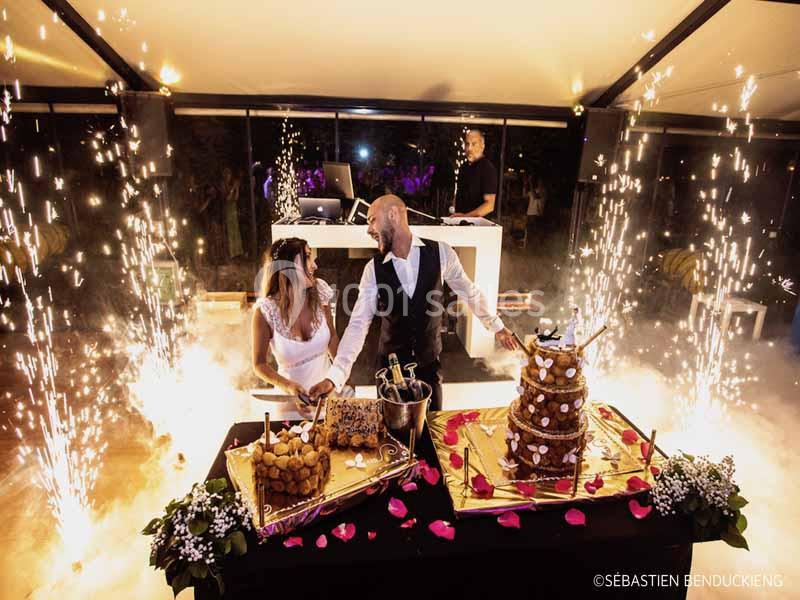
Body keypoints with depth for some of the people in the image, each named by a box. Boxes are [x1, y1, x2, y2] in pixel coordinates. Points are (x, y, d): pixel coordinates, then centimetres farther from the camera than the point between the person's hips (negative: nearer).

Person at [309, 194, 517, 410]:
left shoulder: (440, 252, -11)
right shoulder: (373, 269, -10)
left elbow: (469, 291, 4)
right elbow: (358, 324, -13)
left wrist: (496, 326, 12)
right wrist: (334, 376, -23)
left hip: (429, 363, 0)